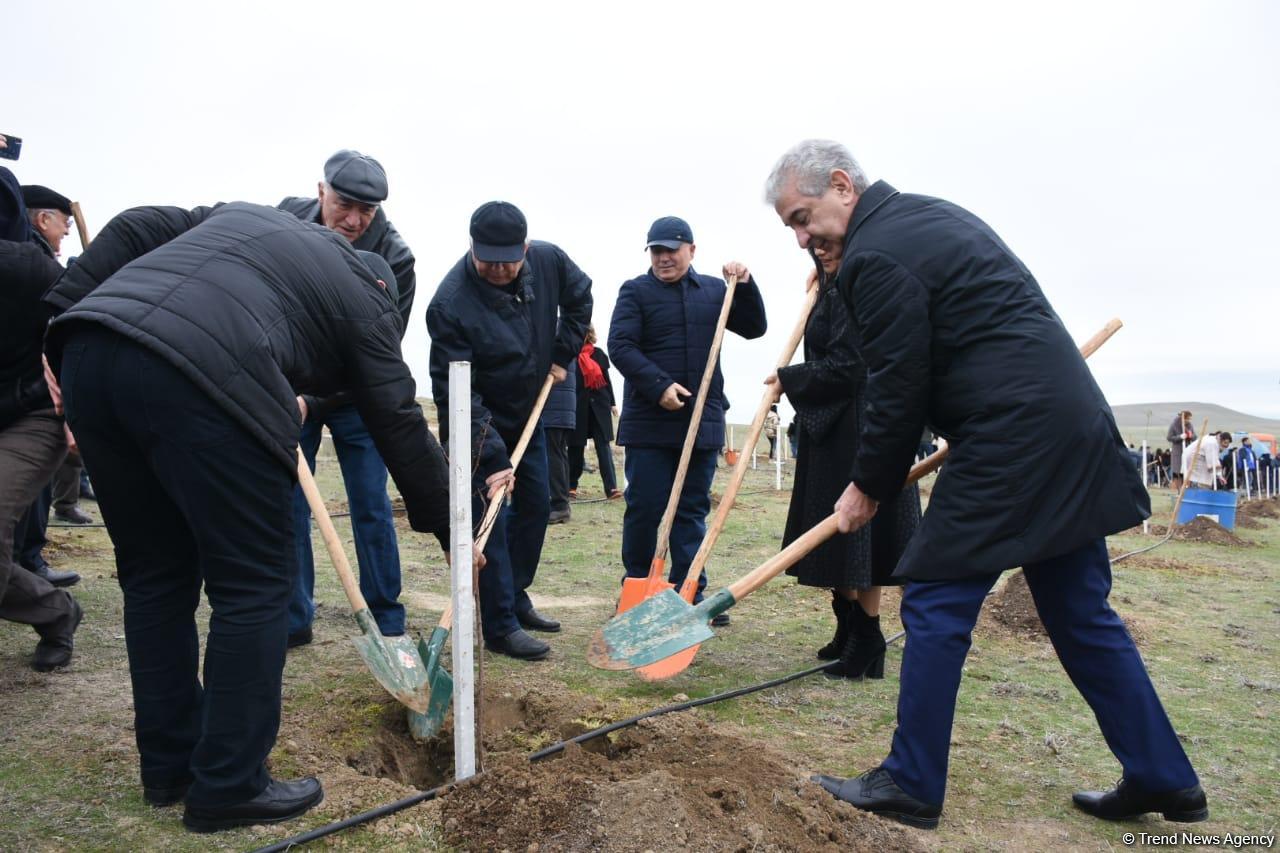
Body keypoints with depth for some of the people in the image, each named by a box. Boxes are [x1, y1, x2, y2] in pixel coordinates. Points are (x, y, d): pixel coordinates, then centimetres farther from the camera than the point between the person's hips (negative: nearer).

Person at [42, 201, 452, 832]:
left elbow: (132, 230, 24)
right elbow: (400, 427, 17)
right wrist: (451, 531, 26)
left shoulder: (242, 214, 35)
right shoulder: (363, 300, 18)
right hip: (199, 379, -7)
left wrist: (65, 316, 19)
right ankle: (230, 787, 13)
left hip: (87, 348, 7)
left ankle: (169, 767, 29)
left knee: (154, 573, 17)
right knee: (255, 585, 6)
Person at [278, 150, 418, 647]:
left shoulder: (393, 257, -22)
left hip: (354, 396, -2)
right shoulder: (285, 220, -11)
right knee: (286, 507, 2)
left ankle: (387, 622, 13)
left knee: (371, 507, 1)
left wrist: (312, 399, -31)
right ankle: (292, 621, 14)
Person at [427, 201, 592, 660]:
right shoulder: (451, 303, -30)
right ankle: (501, 627, -1)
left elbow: (580, 295, 10)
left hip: (528, 415, 7)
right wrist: (490, 457, -34)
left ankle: (516, 596, 30)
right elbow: (456, 392, -31)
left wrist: (563, 353, 1)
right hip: (478, 425, -6)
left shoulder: (549, 260, -14)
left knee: (535, 506, 13)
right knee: (490, 520, -9)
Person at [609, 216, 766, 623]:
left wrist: (745, 284, -1)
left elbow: (754, 328, 14)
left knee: (692, 511, 8)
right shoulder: (635, 291, 1)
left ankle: (690, 595, 15)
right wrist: (659, 385, -21)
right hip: (649, 423, -3)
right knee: (644, 508, 1)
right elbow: (620, 346, -9)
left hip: (703, 422, 4)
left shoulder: (714, 290, 13)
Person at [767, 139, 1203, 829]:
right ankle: (1164, 780, 26)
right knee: (1081, 614, 16)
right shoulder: (934, 214, 18)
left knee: (935, 605, -1)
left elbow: (898, 393, -12)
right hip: (1075, 427, 10)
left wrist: (868, 486, 2)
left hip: (1007, 446, -10)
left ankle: (911, 785, 10)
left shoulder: (874, 255, -12)